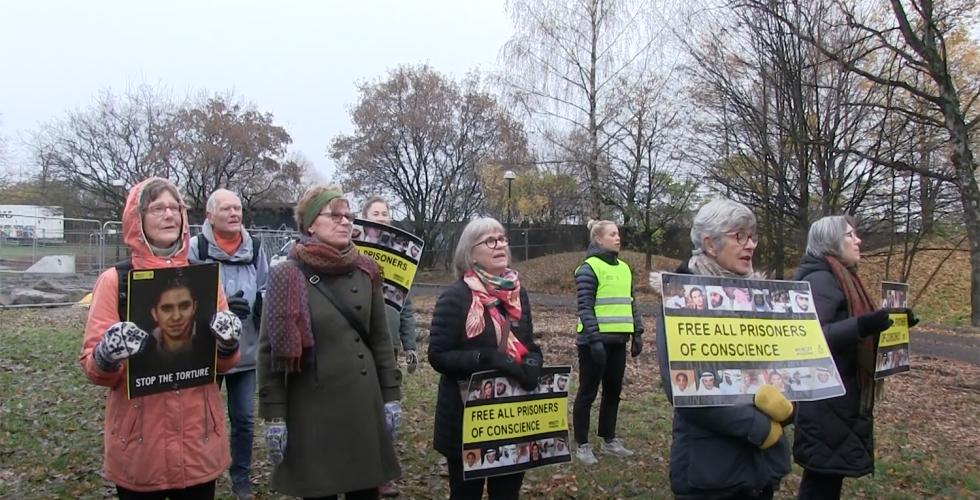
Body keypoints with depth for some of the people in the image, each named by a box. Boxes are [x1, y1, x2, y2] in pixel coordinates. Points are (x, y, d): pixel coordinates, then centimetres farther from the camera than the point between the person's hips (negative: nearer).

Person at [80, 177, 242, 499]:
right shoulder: (114, 280, -5)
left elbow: (223, 365, 7)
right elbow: (92, 367, -4)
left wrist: (227, 345, -14)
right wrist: (107, 358, -25)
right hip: (138, 445, -2)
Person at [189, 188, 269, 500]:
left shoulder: (255, 249, 2)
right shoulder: (195, 249, -11)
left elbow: (267, 290, 15)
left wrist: (264, 304, -7)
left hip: (246, 349, 3)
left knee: (244, 418, 13)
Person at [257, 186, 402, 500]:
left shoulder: (365, 272, 5)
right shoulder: (287, 276, -6)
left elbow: (381, 340, 8)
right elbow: (270, 349, -6)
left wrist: (391, 396, 4)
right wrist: (273, 416, -8)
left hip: (364, 405, 3)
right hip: (312, 409, -3)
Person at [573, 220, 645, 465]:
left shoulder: (623, 268, 13)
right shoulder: (589, 268, -9)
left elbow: (630, 303, 17)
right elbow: (585, 307, -14)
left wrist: (637, 333, 12)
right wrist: (594, 339, -20)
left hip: (617, 340, 7)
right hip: (595, 341, -7)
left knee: (613, 390, 14)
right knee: (588, 392, 3)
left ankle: (609, 440, 27)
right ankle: (582, 445, 13)